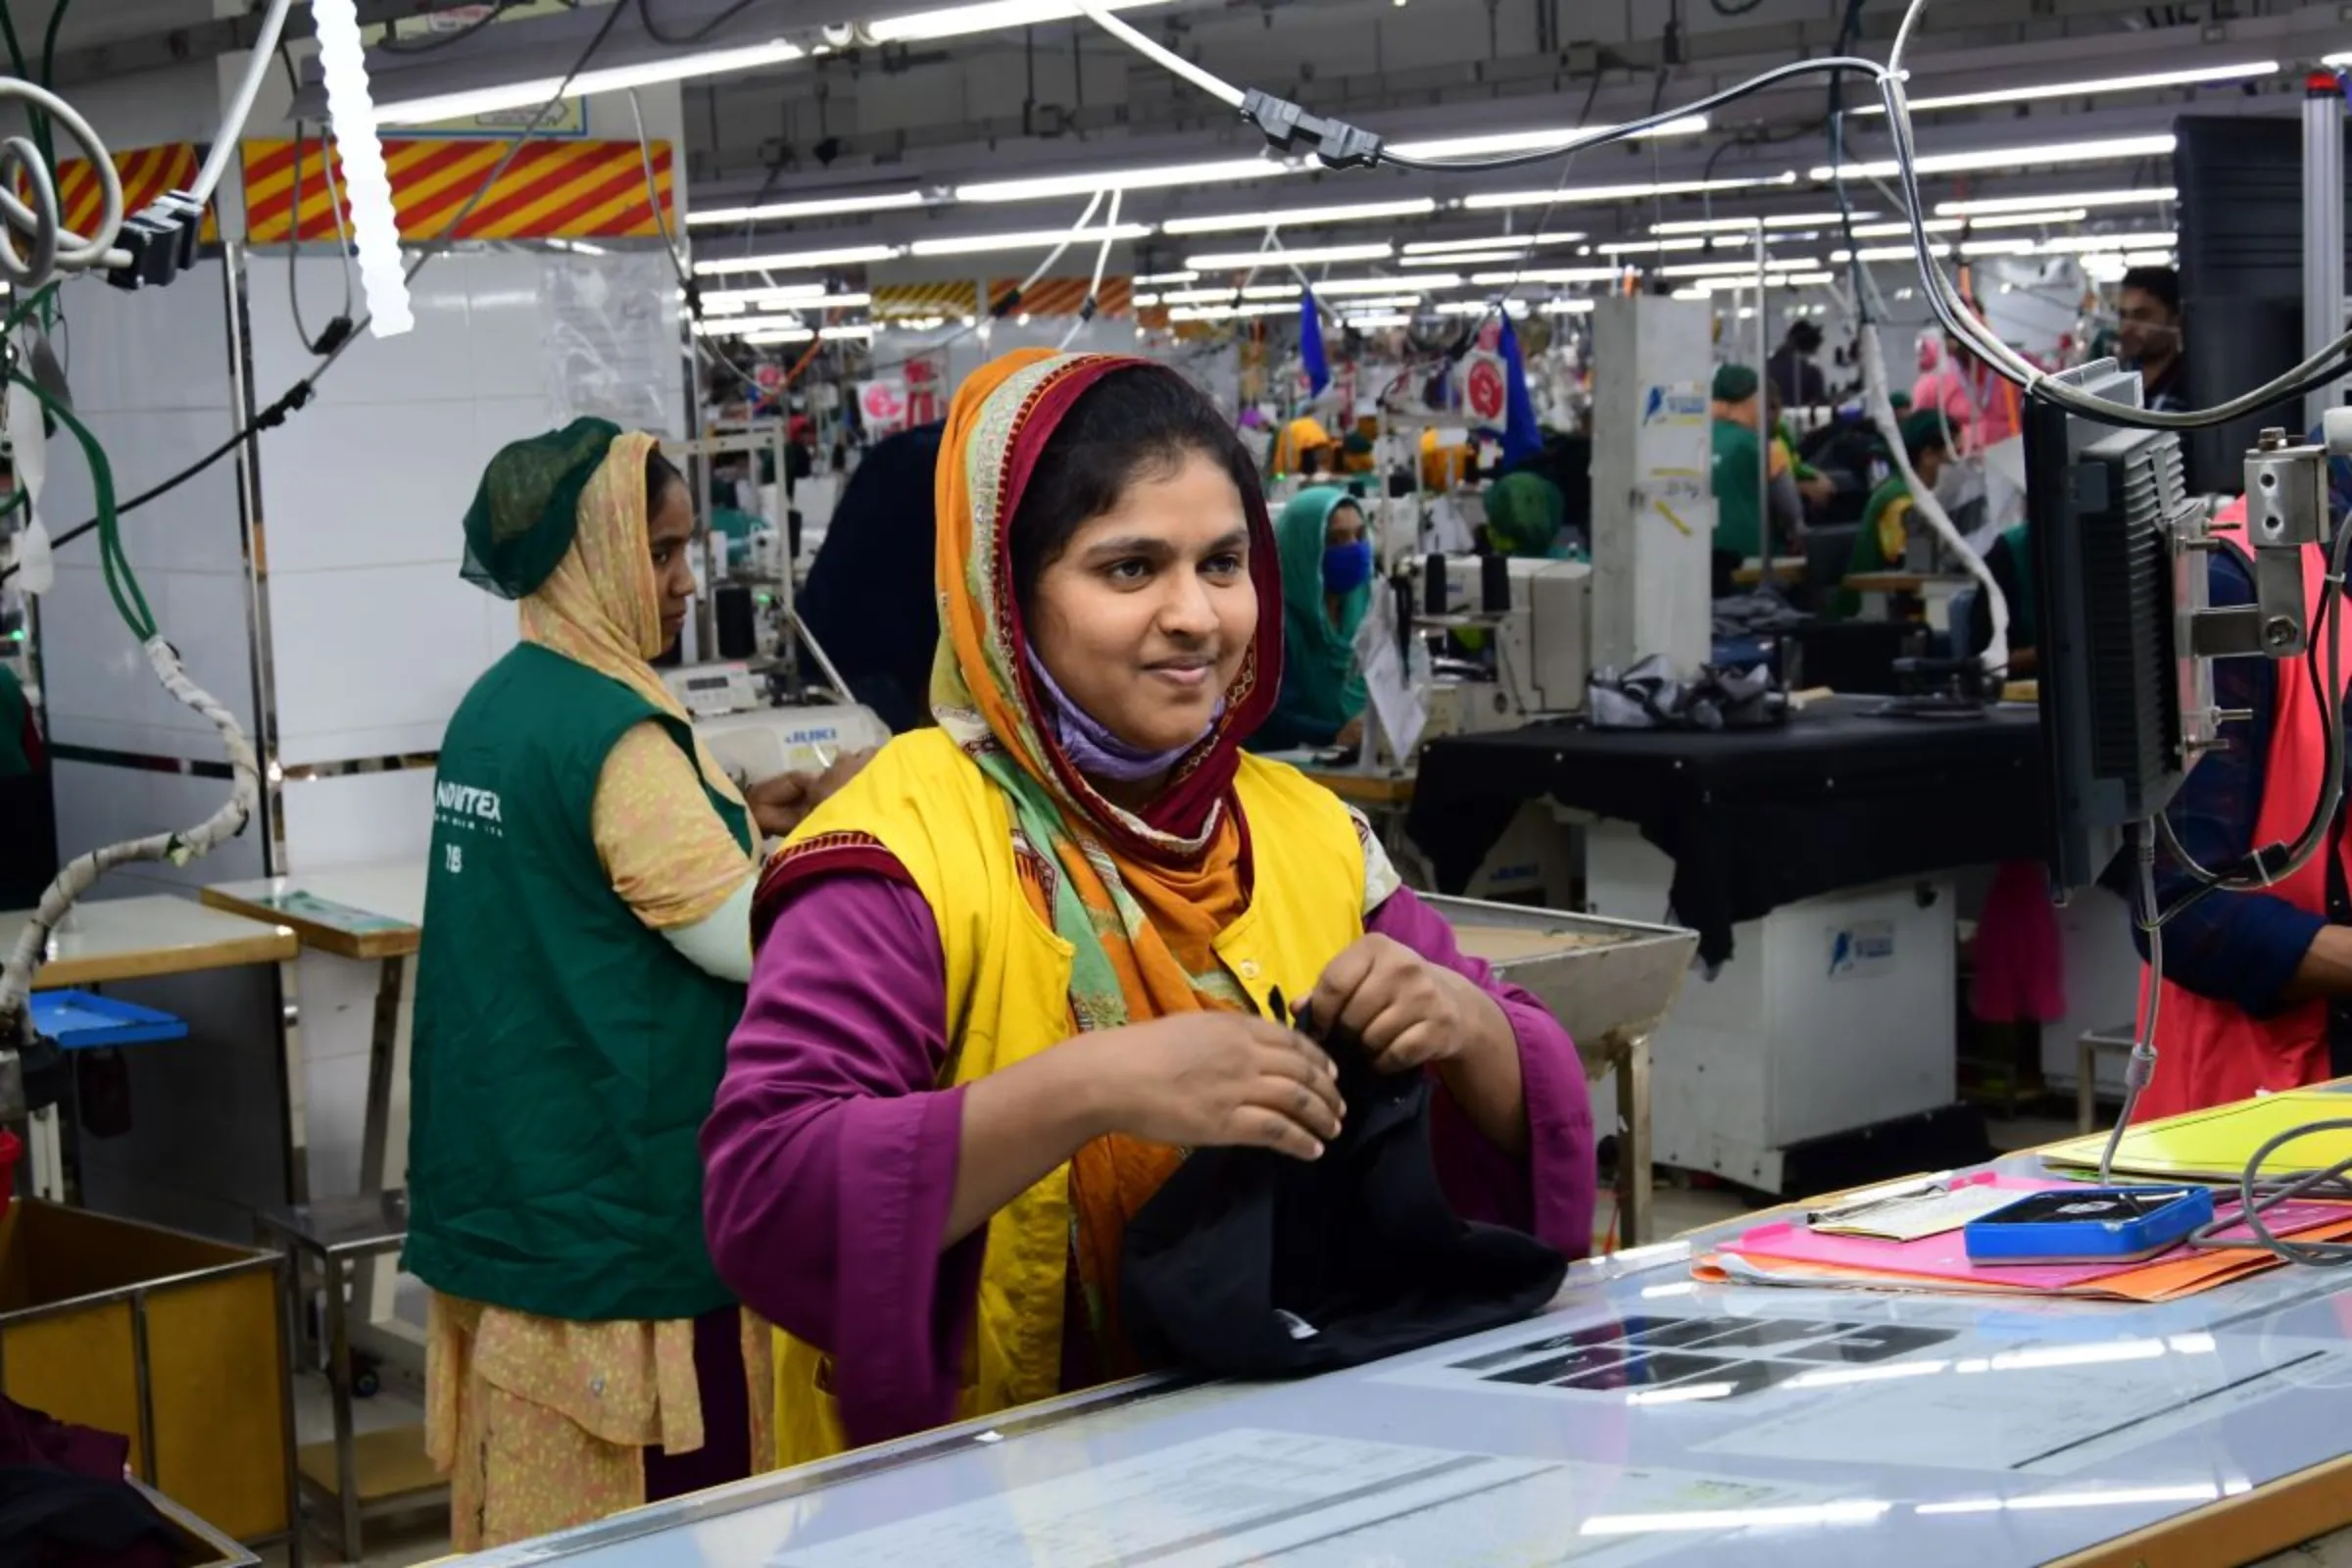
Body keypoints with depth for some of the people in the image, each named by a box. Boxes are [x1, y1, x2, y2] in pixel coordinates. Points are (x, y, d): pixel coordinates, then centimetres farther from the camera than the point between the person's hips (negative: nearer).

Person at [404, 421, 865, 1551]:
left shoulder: (496, 709, 9)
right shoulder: (611, 729, -18)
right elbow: (752, 943, -19)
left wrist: (730, 817, 12)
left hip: (504, 1178, 9)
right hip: (618, 1196, -9)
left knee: (533, 1497, 15)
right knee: (657, 1510, -1)